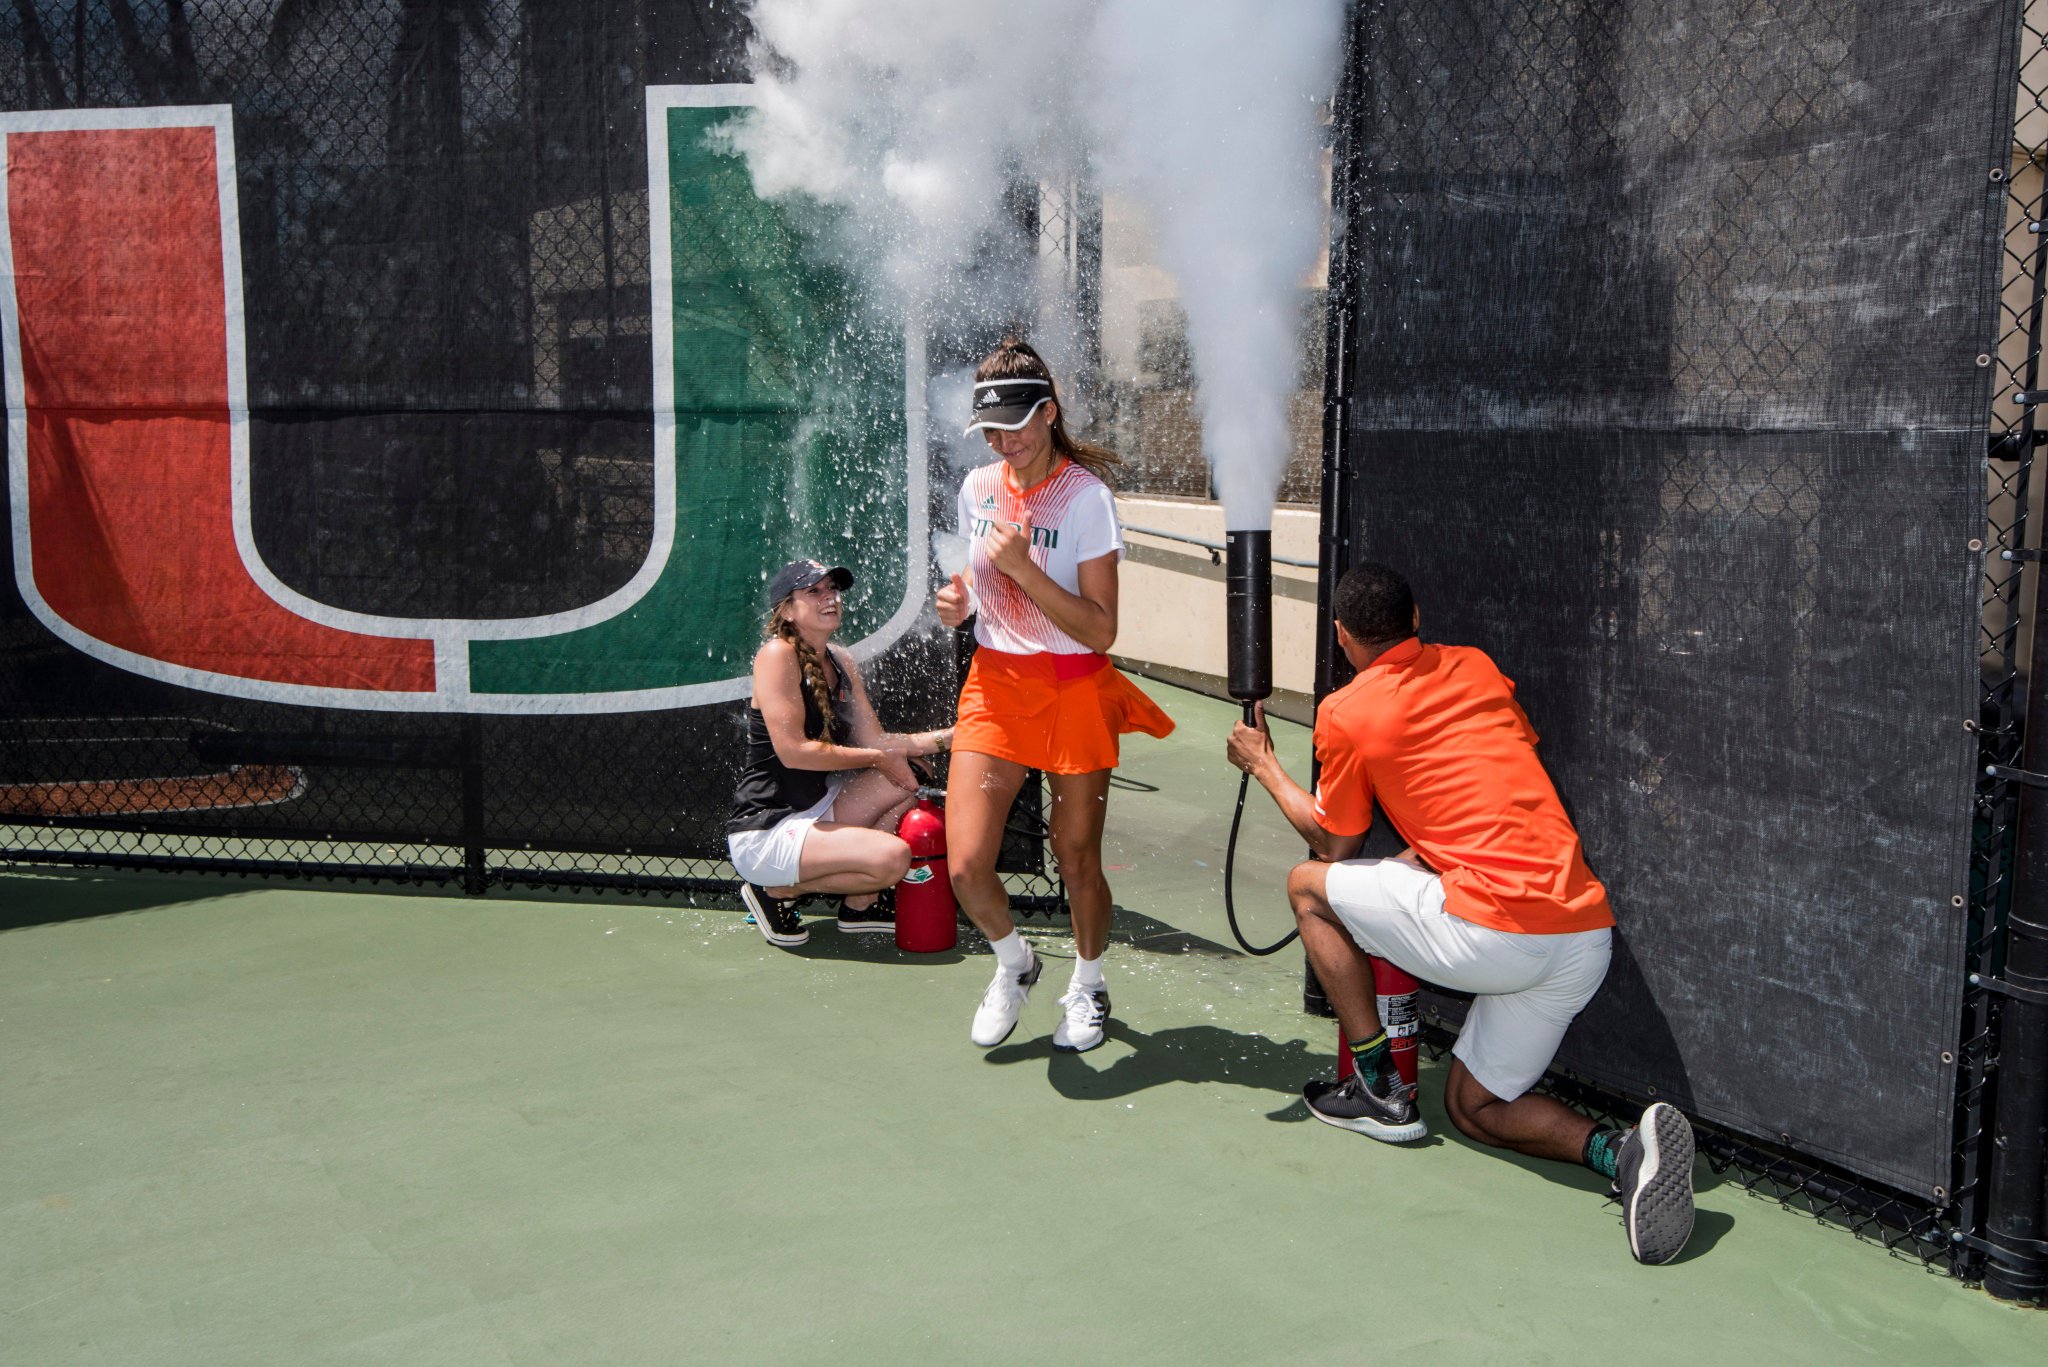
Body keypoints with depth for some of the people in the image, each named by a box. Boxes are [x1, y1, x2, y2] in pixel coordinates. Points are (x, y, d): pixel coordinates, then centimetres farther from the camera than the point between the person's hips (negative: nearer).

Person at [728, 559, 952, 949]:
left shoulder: (841, 663, 10)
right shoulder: (777, 655, -14)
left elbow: (872, 739, 7)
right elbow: (793, 751, -21)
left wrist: (943, 738, -6)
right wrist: (880, 759, -13)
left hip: (817, 810, 9)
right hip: (764, 832, -9)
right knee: (892, 856, -24)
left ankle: (860, 905, 10)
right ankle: (777, 891, -2)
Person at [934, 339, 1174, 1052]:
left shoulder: (1086, 496, -12)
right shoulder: (977, 488, 5)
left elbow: (1101, 630, -17)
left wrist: (1024, 567, -26)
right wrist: (959, 599, 0)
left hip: (1073, 690, -4)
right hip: (993, 681, 4)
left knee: (1077, 859, 5)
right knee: (965, 865, -7)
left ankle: (1088, 986, 34)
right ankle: (1014, 964, 24)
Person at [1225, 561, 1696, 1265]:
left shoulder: (1345, 712, 1)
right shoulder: (1476, 667, 18)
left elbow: (1334, 847, 14)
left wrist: (1264, 767, 28)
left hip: (1495, 928, -7)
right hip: (1589, 928, 7)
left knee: (1308, 885, 15)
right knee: (1474, 1106, 22)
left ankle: (1378, 1087, 14)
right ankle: (1622, 1150, -6)